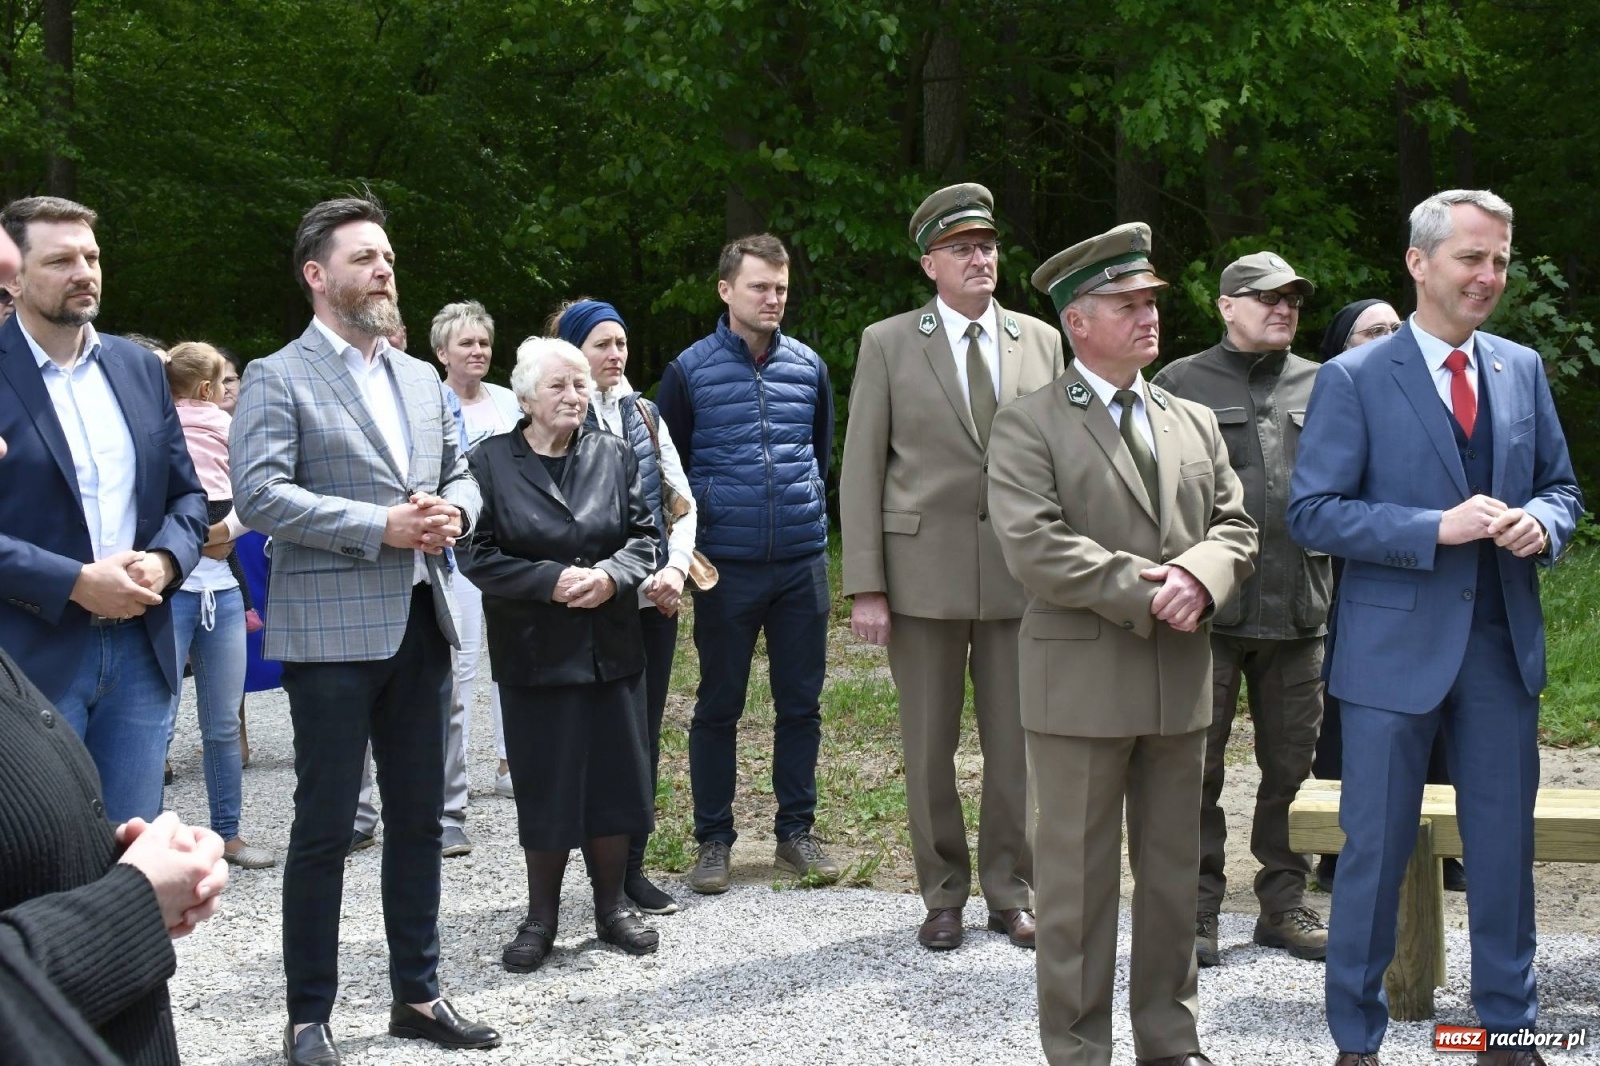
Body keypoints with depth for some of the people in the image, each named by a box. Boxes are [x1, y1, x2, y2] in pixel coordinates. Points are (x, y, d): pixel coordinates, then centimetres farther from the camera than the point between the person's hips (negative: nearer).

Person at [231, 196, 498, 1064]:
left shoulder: (420, 378, 16)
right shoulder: (278, 379, -5)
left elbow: (459, 471, 21)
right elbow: (258, 494, -15)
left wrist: (452, 511, -3)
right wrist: (380, 526, -19)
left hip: (420, 623, 6)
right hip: (331, 628, -6)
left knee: (418, 818, 12)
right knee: (324, 828, -1)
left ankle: (416, 995, 24)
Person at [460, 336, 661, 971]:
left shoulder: (613, 456, 6)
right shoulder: (491, 463, -2)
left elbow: (644, 537, 4)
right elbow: (479, 555, -7)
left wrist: (610, 576, -15)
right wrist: (552, 581, -18)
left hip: (611, 648, 2)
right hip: (534, 651, -2)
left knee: (615, 775, 6)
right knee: (544, 783, 3)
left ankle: (611, 908, 21)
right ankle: (540, 918, 17)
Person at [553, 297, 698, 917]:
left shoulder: (644, 415, 12)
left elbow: (682, 502, 11)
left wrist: (675, 569, -5)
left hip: (657, 598, 6)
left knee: (646, 733, 8)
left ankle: (632, 867, 18)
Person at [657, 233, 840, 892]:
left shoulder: (808, 367, 6)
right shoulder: (690, 370, -3)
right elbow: (668, 467, 4)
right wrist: (695, 535, 3)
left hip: (802, 563, 3)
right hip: (727, 566, -3)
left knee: (801, 704, 8)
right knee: (718, 707, 5)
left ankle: (796, 831, 20)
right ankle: (713, 839, 15)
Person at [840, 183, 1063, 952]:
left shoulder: (1041, 341, 8)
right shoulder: (888, 344, 1)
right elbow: (861, 469, -1)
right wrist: (865, 588, -7)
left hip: (1021, 573, 2)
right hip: (924, 572, -2)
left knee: (1016, 744, 6)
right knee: (928, 748, 6)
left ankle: (1009, 893, 21)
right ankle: (944, 895, 21)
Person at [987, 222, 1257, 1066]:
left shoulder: (1194, 422, 15)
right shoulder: (1028, 426, -4)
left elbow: (1234, 525, 11)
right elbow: (1032, 546, -15)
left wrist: (1199, 577, -11)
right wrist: (1146, 595, -17)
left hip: (1181, 681, 5)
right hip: (1080, 685, -5)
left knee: (1174, 872, 13)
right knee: (1078, 879, 2)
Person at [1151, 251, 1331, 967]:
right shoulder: (1182, 383, 4)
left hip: (1299, 610, 3)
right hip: (1207, 611, -3)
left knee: (1292, 765, 9)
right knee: (1196, 766, 2)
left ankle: (1284, 904, 21)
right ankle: (1197, 910, 12)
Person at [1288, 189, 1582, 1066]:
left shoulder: (1522, 369, 9)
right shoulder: (1354, 379, -6)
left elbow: (1560, 487, 16)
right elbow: (1312, 512, -10)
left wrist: (1541, 524, -8)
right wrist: (1438, 528, -19)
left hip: (1503, 646, 4)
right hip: (1396, 646, -4)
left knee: (1505, 847, 12)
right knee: (1375, 851, 4)